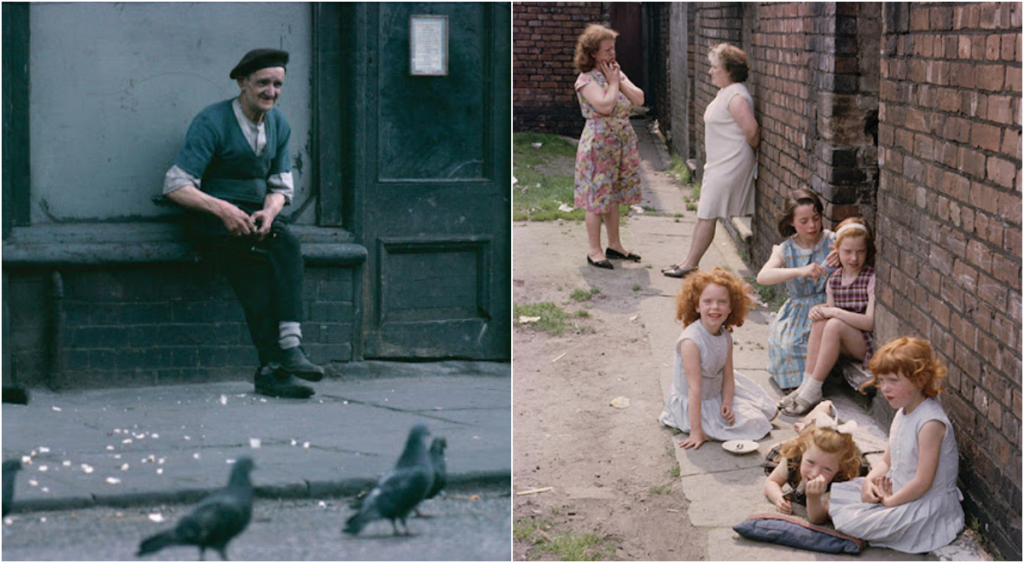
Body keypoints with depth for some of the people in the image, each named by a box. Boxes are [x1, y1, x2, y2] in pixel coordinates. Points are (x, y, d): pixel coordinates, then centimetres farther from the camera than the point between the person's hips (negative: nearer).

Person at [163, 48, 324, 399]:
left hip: (257, 216, 5)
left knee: (288, 246, -31)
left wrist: (269, 212, -11)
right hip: (210, 222, -5)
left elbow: (280, 186, 13)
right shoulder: (212, 122, -9)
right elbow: (176, 186, -14)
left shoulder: (279, 125, 11)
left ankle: (290, 346, -41)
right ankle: (275, 365, -36)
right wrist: (222, 209, -30)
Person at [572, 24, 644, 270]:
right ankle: (594, 250, 5)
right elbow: (605, 106, -25)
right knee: (598, 196, -2)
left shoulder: (617, 73, 11)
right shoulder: (586, 79, -12)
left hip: (624, 139, 7)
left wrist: (620, 80, -6)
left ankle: (614, 245, 23)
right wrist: (612, 82, -12)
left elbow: (639, 99, 2)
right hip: (599, 142, -7)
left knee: (614, 195, 14)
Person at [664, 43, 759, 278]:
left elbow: (752, 130, -25)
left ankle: (691, 265, -2)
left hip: (730, 165, -11)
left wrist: (749, 150, -8)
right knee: (703, 214, 13)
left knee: (708, 214, -6)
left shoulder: (736, 96, -19)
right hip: (717, 163, 11)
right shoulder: (724, 93, 14)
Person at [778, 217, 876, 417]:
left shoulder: (872, 278, -13)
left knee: (834, 325, -29)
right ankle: (806, 383, -22)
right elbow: (830, 309, 11)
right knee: (819, 322, -19)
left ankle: (813, 390, -26)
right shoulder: (834, 279, 7)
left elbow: (870, 322, -21)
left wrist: (834, 312, -21)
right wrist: (820, 311, -13)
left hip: (868, 344, -6)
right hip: (844, 346, 6)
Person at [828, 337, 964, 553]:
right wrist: (869, 481, -7)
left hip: (926, 505, -10)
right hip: (895, 490, 10)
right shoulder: (902, 413, 6)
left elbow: (923, 482, -25)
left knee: (851, 523, -21)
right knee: (837, 495, 6)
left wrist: (890, 501, -14)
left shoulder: (930, 423, -26)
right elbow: (887, 461, 13)